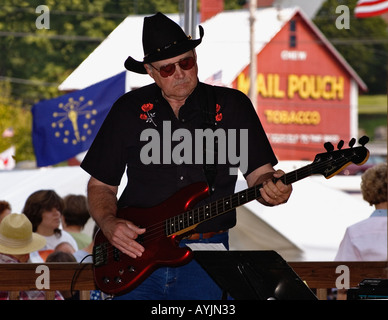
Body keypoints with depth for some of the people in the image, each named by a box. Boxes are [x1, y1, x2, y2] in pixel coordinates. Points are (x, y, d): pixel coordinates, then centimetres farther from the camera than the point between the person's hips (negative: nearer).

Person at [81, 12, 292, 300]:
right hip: (136, 253, 1)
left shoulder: (232, 105, 8)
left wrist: (270, 188, -18)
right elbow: (101, 185, 14)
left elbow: (258, 173, 6)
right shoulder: (129, 110, 10)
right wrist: (109, 224, -5)